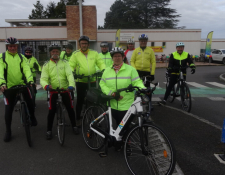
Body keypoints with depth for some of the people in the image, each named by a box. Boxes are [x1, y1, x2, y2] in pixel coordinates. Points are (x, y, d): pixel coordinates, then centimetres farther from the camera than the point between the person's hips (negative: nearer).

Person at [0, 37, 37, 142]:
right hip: (9, 86, -1)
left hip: (22, 84, 2)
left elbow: (26, 69, -9)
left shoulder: (21, 57, 4)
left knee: (30, 101, -4)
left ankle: (32, 117, 28)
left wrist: (30, 80, -27)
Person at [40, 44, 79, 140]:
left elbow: (69, 74, -14)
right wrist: (46, 85, -35)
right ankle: (49, 130, 14)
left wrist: (71, 85, -33)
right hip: (53, 90, -1)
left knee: (70, 108, 7)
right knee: (52, 110, -3)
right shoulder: (46, 65, -2)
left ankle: (74, 126, 27)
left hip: (65, 89, 1)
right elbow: (43, 78, -12)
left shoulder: (64, 62, -1)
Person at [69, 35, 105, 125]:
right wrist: (72, 72, -23)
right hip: (80, 81, -2)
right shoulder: (75, 54, 0)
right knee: (80, 100, 6)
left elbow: (100, 63, 2)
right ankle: (78, 119, 22)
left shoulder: (94, 53, 5)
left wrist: (103, 69, -17)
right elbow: (71, 66, -4)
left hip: (92, 81, 2)